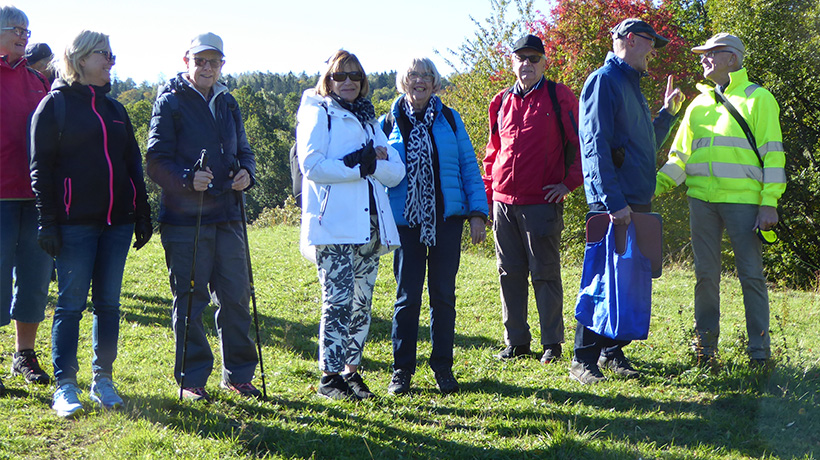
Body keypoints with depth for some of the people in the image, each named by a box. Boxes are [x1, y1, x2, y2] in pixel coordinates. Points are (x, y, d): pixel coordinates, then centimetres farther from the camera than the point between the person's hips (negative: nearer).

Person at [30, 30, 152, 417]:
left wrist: (142, 216, 14)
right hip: (75, 222, -5)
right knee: (71, 304, -2)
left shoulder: (114, 108, 16)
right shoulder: (55, 105, 0)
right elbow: (41, 168, -4)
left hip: (117, 221, 5)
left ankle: (103, 378, 16)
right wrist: (48, 222, -11)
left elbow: (133, 163, 19)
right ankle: (65, 386, 5)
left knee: (108, 303, 8)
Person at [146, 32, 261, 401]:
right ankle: (192, 379, 12)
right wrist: (187, 179, -25)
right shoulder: (170, 101, -2)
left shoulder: (228, 103, 16)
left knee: (236, 296, 7)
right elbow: (157, 161, -8)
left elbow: (243, 150, 22)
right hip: (184, 218, -5)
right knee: (190, 300, 1)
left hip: (227, 216, 5)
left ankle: (238, 374, 20)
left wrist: (246, 172, -1)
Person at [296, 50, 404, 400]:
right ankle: (329, 377, -3)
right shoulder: (318, 114, 5)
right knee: (339, 299, -10)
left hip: (369, 224, 6)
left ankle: (351, 370, 17)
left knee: (362, 300, 7)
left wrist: (373, 161, -8)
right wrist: (358, 168, -10)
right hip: (333, 225, -6)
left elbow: (396, 172, 12)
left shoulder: (369, 120, 22)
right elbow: (311, 164, -12)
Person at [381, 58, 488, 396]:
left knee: (443, 294, 4)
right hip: (406, 220, -1)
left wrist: (477, 211, -1)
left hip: (446, 218, 1)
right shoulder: (389, 123, 7)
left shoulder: (449, 119, 8)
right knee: (408, 295, -1)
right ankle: (402, 369, 9)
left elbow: (469, 165, 7)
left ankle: (443, 366, 15)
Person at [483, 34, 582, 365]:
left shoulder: (559, 97, -1)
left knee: (545, 273, 0)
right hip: (504, 201, 5)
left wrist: (569, 182, -6)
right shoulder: (501, 102, 13)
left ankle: (552, 343, 10)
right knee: (510, 273, 8)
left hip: (543, 202, -5)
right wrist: (487, 192, 13)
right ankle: (516, 341, 18)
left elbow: (579, 143, 1)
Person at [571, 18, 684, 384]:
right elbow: (595, 146, -18)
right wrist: (613, 201, -23)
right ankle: (584, 360, 1)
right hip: (612, 203, -9)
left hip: (637, 203, 9)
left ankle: (613, 351, 19)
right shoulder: (604, 80, -8)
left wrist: (667, 113, 25)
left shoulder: (631, 85, 21)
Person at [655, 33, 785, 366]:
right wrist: (653, 186, 2)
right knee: (706, 273, 6)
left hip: (743, 199, -4)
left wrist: (769, 203, -10)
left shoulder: (757, 98, 4)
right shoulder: (699, 104, 18)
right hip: (702, 198, 4)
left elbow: (772, 154, -1)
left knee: (751, 273, -2)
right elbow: (680, 156, 18)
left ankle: (759, 350, 6)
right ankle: (705, 345, 14)